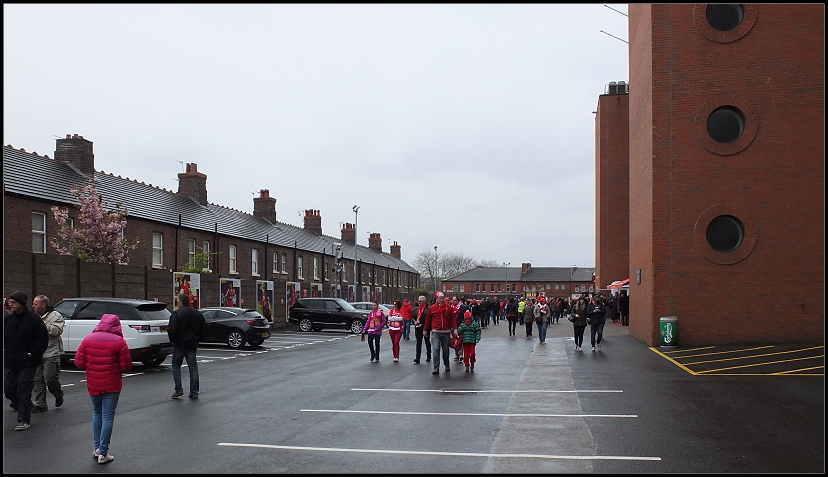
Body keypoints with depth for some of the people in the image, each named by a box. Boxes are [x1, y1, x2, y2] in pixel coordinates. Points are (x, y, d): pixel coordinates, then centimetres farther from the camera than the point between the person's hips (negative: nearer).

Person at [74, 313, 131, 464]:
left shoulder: (88, 339, -2)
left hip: (93, 384, 3)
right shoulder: (119, 341, -11)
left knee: (97, 413, 20)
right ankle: (103, 453, 2)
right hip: (112, 385, -3)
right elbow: (126, 366, -11)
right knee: (108, 417, 2)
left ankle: (97, 448, 22)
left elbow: (79, 363, -2)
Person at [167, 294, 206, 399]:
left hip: (180, 344, -5)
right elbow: (204, 328, 11)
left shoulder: (176, 313, -11)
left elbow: (171, 329, -17)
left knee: (176, 366, 10)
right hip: (193, 344, 5)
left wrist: (172, 339, -1)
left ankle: (178, 390, 4)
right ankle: (194, 392, 7)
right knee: (193, 368, 7)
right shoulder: (198, 313, 8)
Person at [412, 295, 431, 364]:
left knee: (427, 342, 12)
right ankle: (417, 358, -4)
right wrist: (415, 321, -5)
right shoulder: (416, 309, 9)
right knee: (418, 342, -1)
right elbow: (412, 317, 13)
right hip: (418, 327, 4)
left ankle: (428, 357, 27)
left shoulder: (428, 309, -9)